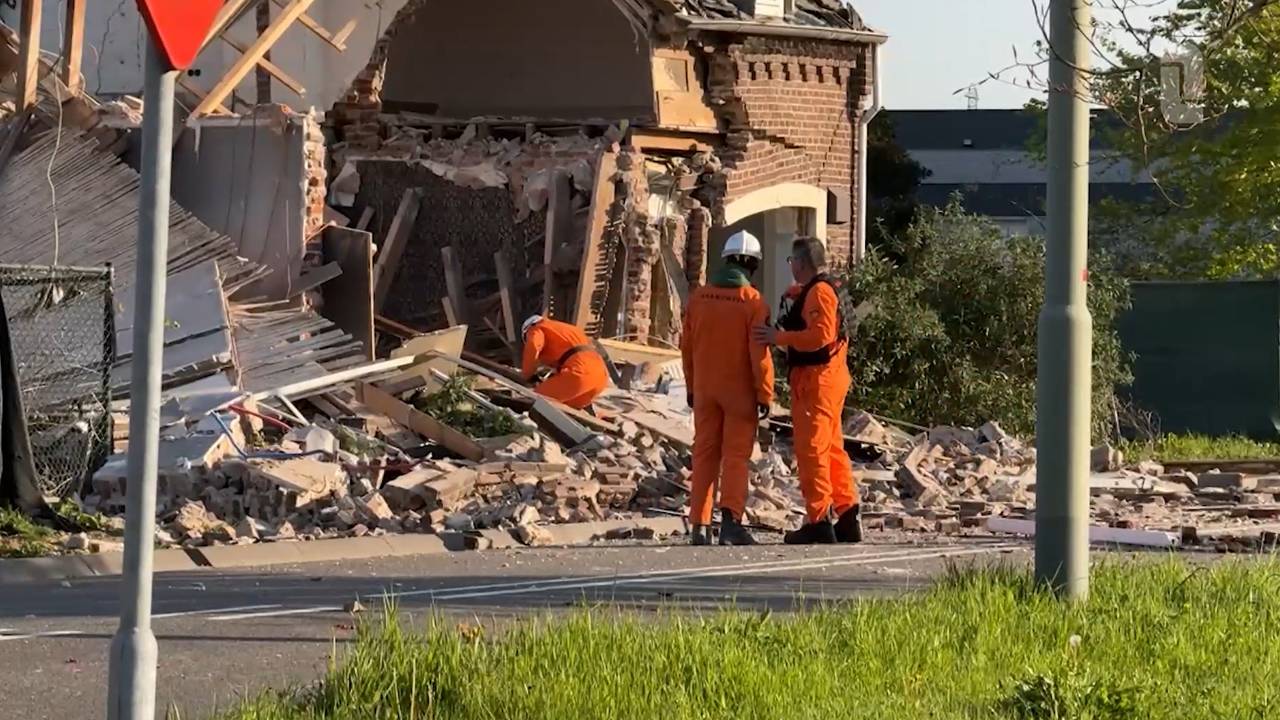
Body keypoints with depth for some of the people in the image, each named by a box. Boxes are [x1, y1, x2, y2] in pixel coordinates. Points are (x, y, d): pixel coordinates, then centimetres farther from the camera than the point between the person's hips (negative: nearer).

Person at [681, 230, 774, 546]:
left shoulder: (699, 297, 2)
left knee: (704, 454, 9)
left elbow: (686, 346, 8)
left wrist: (691, 386, 18)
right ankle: (731, 519, -14)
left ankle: (700, 525, 7)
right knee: (736, 455, -1)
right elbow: (759, 352, -13)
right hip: (739, 390, -4)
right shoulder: (752, 301, -11)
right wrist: (766, 394, -8)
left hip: (705, 389, 4)